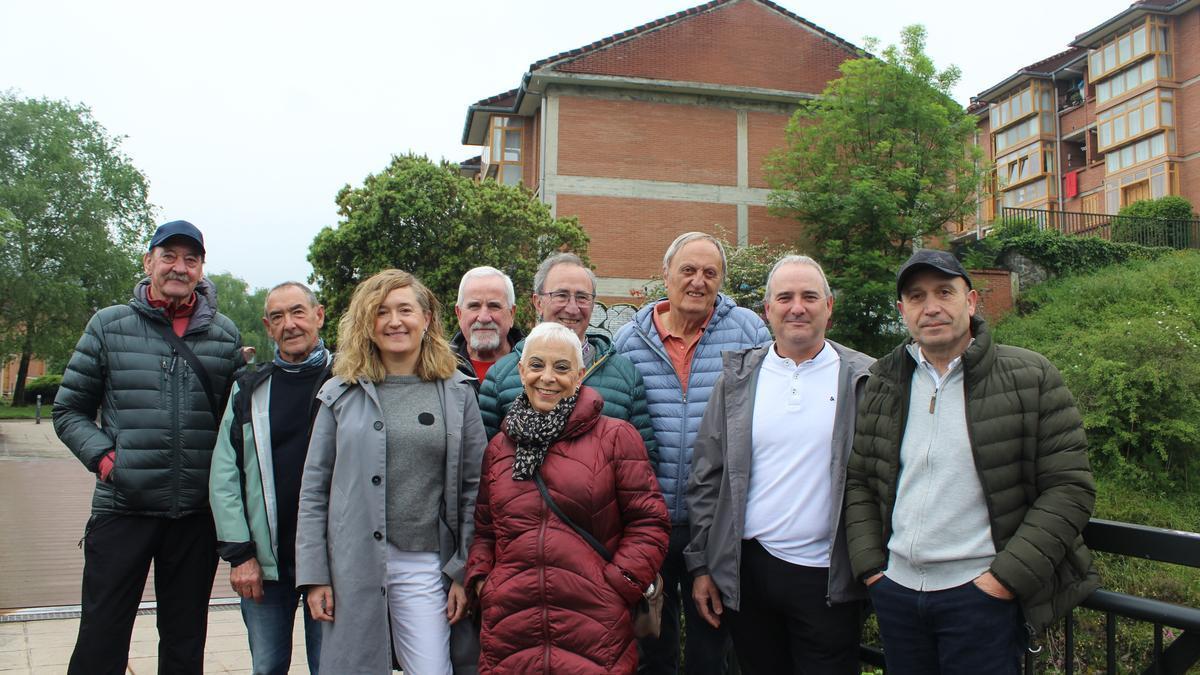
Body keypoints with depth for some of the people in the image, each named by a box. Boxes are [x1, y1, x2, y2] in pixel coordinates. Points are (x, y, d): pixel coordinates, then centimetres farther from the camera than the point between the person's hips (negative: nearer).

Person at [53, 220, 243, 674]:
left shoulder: (225, 334, 5)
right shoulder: (109, 325, 2)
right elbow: (69, 410, 6)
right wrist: (103, 456, -8)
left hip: (197, 514, 2)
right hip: (122, 509, -1)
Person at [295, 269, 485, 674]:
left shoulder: (457, 393, 3)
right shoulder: (343, 394, 4)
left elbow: (473, 490, 2)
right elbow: (314, 489, 4)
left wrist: (464, 572, -2)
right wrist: (314, 575, -1)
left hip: (425, 565, 0)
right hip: (352, 567, 1)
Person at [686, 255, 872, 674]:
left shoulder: (864, 380, 0)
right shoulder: (737, 378, 4)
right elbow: (706, 477, 5)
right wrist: (701, 565, 3)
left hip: (828, 577, -2)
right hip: (748, 570, 2)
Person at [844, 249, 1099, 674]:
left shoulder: (1029, 377, -5)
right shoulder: (881, 383, 6)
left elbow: (1069, 489, -7)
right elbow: (858, 480, 11)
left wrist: (1006, 577, -12)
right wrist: (870, 566, 1)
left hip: (981, 592, -3)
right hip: (895, 589, 4)